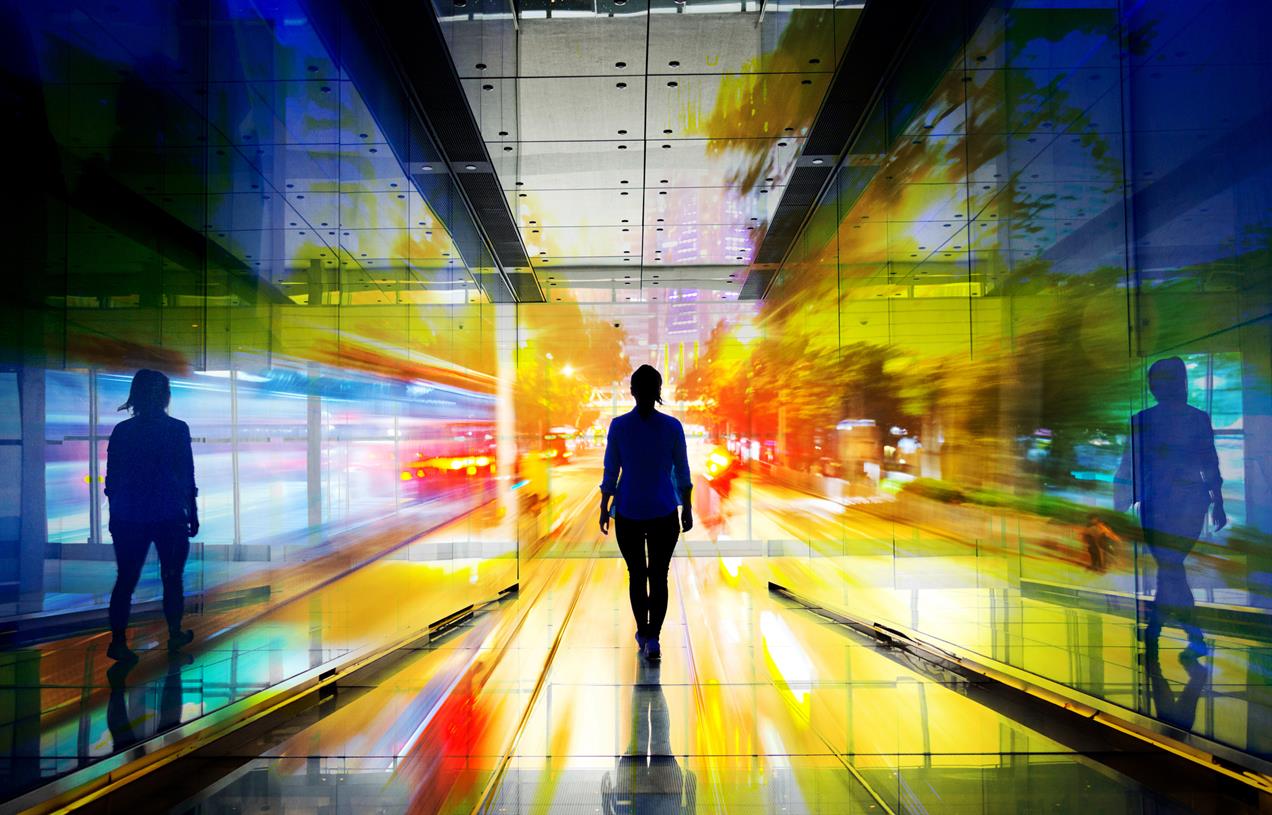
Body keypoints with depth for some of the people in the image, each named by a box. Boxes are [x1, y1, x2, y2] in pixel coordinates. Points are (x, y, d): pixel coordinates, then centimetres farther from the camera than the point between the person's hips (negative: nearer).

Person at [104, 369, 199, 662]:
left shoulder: (122, 431, 2)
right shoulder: (177, 429, -8)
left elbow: (112, 479, 6)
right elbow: (187, 477, -5)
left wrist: (115, 516, 15)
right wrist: (193, 515, 4)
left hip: (129, 517, 3)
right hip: (169, 516, -2)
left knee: (126, 579, 8)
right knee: (172, 577, 12)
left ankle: (118, 641, 6)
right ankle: (175, 634, 22)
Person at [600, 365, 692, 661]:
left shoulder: (619, 426, -8)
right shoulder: (672, 426, -7)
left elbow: (611, 472, -4)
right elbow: (682, 473, -1)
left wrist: (604, 508, 7)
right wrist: (687, 508, 10)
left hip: (628, 514, 1)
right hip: (664, 514, 0)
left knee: (636, 575, 16)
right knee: (659, 576, 9)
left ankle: (643, 634, 31)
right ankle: (652, 639, 4)